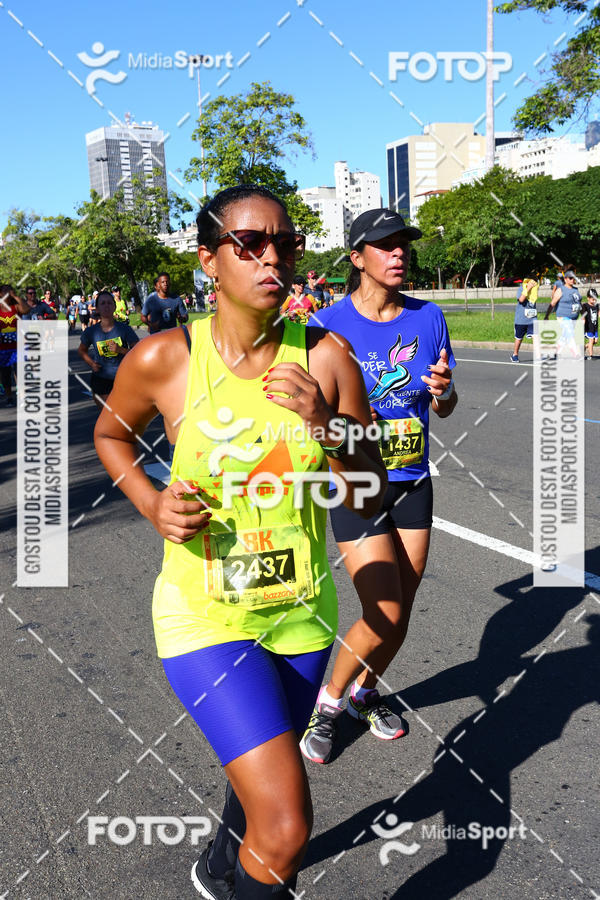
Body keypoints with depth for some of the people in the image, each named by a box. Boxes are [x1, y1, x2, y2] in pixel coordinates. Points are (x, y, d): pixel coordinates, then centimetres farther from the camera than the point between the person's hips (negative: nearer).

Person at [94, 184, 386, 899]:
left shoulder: (326, 357, -9)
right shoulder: (163, 359, -14)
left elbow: (371, 498, -5)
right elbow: (110, 436, 7)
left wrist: (325, 425, -22)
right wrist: (152, 505, -9)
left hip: (301, 610, 4)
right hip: (204, 614, -3)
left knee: (261, 780, 27)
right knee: (286, 827, -12)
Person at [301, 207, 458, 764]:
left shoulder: (427, 317, 1)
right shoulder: (329, 325, -11)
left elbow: (444, 409, 8)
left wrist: (443, 390, -14)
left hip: (413, 485, 5)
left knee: (398, 619, 12)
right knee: (383, 616, -10)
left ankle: (364, 692, 40)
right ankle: (328, 700, 18)